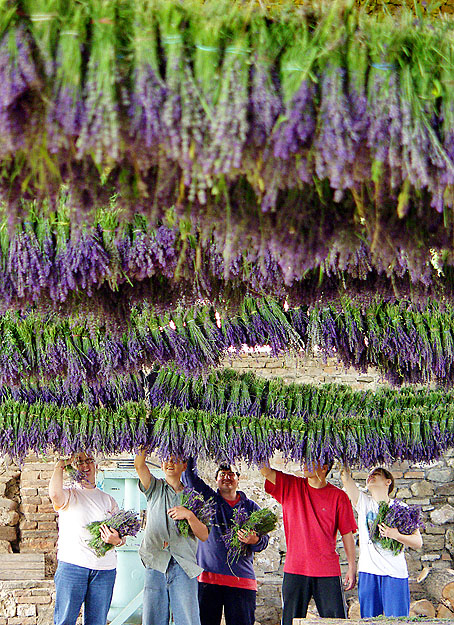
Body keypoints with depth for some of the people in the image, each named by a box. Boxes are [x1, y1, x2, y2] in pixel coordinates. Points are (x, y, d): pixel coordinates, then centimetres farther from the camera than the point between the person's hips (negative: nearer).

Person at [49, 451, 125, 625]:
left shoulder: (108, 500, 18)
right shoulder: (68, 494, 7)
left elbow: (121, 536, 15)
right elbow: (55, 494, -20)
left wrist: (116, 540, -9)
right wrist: (60, 465, -8)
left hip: (105, 568, 3)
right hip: (72, 564, -3)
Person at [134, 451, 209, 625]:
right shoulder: (155, 489, 14)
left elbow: (204, 535, 7)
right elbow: (139, 465, -4)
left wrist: (189, 515, -9)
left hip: (184, 567, 0)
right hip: (155, 564, 0)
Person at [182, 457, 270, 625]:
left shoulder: (251, 507, 14)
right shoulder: (207, 498, 12)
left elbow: (264, 540, 8)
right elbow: (189, 475, 5)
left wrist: (255, 541, -14)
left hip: (242, 579, 1)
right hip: (208, 576, -1)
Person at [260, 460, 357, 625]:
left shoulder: (338, 496, 3)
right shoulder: (290, 486, 8)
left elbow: (347, 533, 4)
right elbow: (265, 470, -3)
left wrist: (352, 568, 0)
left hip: (328, 572, -1)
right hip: (295, 570, 1)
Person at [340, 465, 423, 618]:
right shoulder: (363, 502, 10)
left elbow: (418, 542, 1)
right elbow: (346, 478, -3)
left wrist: (396, 535, -14)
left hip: (395, 572, -1)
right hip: (368, 571, 1)